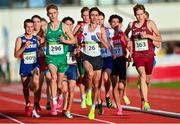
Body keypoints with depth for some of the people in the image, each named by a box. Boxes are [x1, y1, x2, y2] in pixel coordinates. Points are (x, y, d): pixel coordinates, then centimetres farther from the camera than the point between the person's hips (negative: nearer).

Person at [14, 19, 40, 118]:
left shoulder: (36, 39, 1)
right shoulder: (20, 39, -3)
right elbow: (16, 55, -10)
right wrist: (24, 47, -23)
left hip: (35, 65, -1)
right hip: (24, 67, 1)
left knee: (35, 82, -26)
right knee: (25, 87, 15)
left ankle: (35, 108, -25)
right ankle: (27, 105, 41)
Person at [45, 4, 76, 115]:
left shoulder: (64, 26, -2)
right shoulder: (46, 28, 2)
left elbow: (74, 40, 2)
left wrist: (65, 41, -15)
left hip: (62, 57, 0)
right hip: (51, 57, 0)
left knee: (59, 84, 9)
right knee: (53, 76, -28)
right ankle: (54, 103, -28)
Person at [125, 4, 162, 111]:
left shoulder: (149, 23, -2)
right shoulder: (131, 25, 5)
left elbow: (160, 38, -3)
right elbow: (125, 34, 28)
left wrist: (147, 35, -16)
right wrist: (129, 42, 9)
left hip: (149, 54, 0)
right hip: (137, 55, 0)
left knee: (147, 79, 11)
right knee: (142, 75, -22)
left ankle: (143, 99, 39)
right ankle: (145, 102, -29)